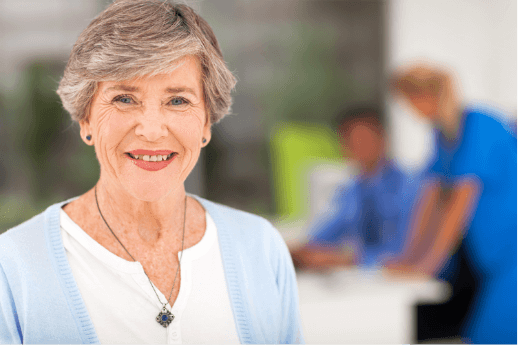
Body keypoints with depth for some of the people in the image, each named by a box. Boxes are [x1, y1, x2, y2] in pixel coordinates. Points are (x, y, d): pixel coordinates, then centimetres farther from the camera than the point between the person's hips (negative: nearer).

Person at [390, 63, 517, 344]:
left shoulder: (477, 126, -19)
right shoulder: (444, 131, 7)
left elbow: (463, 203, -22)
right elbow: (435, 196, 10)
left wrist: (429, 262, -20)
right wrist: (411, 256, 6)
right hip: (494, 255, 8)